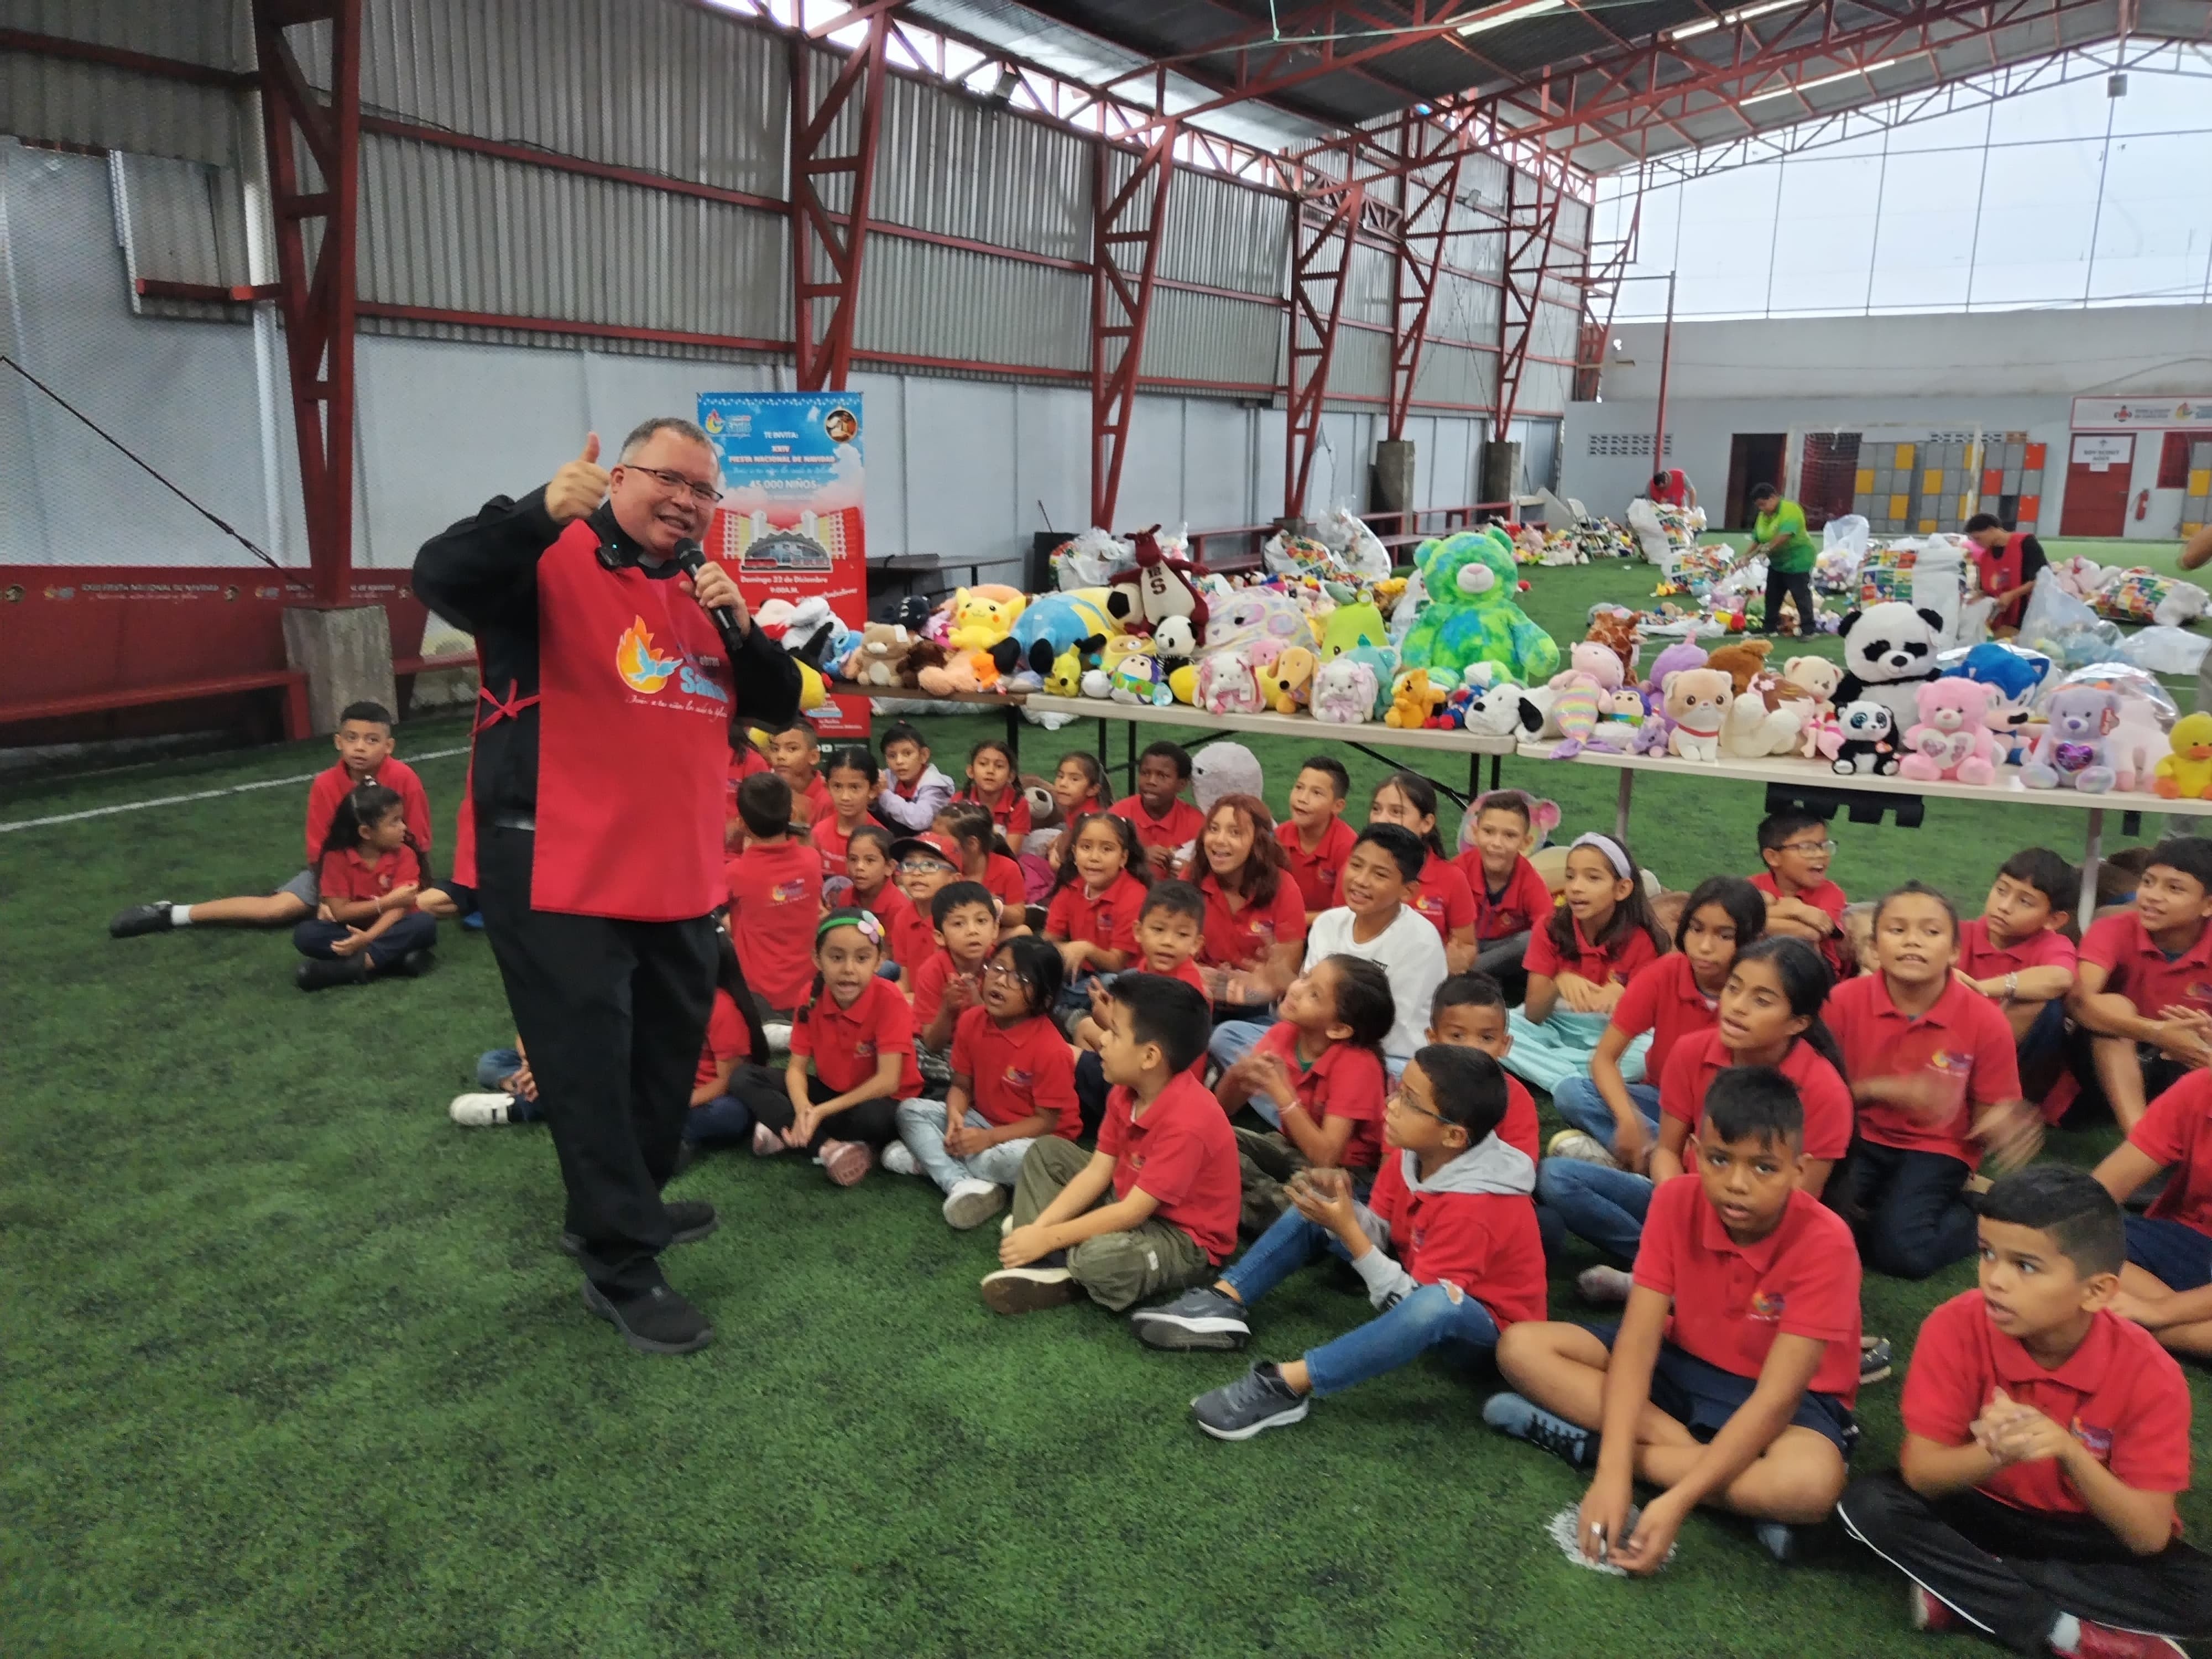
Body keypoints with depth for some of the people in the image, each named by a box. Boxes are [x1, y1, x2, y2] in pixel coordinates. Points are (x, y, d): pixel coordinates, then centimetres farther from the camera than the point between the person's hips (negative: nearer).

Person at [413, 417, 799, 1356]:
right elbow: (441, 578, -28)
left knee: (668, 1051, 21)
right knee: (592, 1068, -2)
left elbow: (780, 708, 8)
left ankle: (629, 1207, 42)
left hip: (678, 878, 8)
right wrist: (542, 512, -41)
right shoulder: (551, 565, -8)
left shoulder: (703, 593, 13)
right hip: (556, 874, -8)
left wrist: (740, 628, -9)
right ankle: (622, 1270, 11)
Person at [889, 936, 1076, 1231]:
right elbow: (961, 1086, 1)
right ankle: (962, 1185, -27)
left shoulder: (1050, 1049, -26)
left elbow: (1047, 1121, -20)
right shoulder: (971, 1021, -8)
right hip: (983, 1121, 6)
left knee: (1013, 1160, -39)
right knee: (911, 1110, -8)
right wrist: (955, 1118, -22)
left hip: (1036, 1137, -6)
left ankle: (930, 1158, -13)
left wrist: (989, 1138, -29)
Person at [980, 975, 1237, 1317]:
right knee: (1047, 1150, 7)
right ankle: (1049, 1266, -10)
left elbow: (1131, 1214, -30)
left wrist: (1048, 1238, -25)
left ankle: (1070, 1268, -3)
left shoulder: (1187, 1124, -32)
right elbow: (1097, 1172, -2)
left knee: (1101, 1259, -39)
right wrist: (1040, 1227, -13)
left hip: (1184, 1239, -9)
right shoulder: (1126, 1092, -5)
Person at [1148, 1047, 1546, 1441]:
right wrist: (1343, 1205, -23)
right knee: (1315, 1211, 4)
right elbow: (1383, 1235, -3)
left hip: (1483, 1327, -8)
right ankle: (1225, 1302, -8)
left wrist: (1347, 1229, -35)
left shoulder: (1473, 1209, -34)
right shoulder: (1415, 1151, -12)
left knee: (1435, 1306, -44)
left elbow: (1412, 1302, -32)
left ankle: (1286, 1385, -37)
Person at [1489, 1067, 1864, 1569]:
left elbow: (1776, 1396, -30)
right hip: (1682, 1365, 4)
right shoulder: (1676, 1202, -16)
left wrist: (1678, 1501, -39)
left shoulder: (1825, 1243, -27)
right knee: (1522, 1347, -15)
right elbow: (1636, 1343, -20)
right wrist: (1612, 1471, -34)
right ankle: (1696, 1452, -23)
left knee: (1810, 1482, -40)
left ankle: (1584, 1442, -26)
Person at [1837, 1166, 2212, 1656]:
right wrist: (1995, 1455, -42)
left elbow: (2149, 1537, -21)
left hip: (2087, 1533, 1)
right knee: (1870, 1503, -27)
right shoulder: (1956, 1328, -22)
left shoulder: (2149, 1374, -20)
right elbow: (1918, 1473, -22)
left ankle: (1965, 1589, -20)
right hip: (1983, 1512, 0)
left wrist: (2069, 1453, -37)